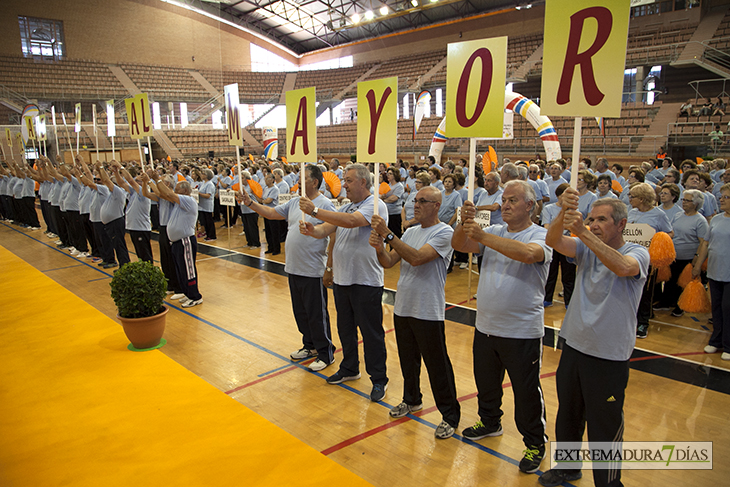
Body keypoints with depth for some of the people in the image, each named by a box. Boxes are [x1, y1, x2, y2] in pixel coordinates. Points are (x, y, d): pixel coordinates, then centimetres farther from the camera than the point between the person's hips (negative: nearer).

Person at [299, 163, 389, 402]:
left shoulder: (376, 205, -13)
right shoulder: (346, 207, 13)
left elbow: (350, 221, -29)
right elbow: (326, 229, 4)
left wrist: (315, 211, -28)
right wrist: (312, 230, -20)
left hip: (366, 281, -8)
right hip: (341, 278, 8)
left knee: (371, 333, 2)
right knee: (345, 329, 20)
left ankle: (379, 379, 16)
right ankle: (349, 368, 38)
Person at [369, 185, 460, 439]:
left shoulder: (444, 232, -13)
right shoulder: (410, 232, 10)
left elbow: (417, 258, -26)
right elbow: (389, 262, 4)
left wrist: (388, 234, -26)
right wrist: (379, 248, -18)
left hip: (428, 312, -7)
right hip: (402, 307, 7)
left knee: (437, 366, 2)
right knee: (408, 361, 22)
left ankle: (450, 415, 18)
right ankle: (412, 399, 42)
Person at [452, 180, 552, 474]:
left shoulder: (541, 236, -10)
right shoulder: (494, 232, 6)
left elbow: (528, 253, -33)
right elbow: (459, 246, -4)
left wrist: (483, 236, -35)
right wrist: (465, 223, -23)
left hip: (522, 332, -6)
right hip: (485, 326, 6)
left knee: (527, 392, 7)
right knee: (485, 383, 23)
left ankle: (535, 444, 27)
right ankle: (490, 422, 47)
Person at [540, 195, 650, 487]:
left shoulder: (637, 253, -9)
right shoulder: (586, 249, 3)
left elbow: (623, 267, -33)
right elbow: (553, 241, -15)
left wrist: (582, 232, -39)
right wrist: (564, 212, -33)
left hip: (608, 356, -5)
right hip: (573, 345, 5)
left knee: (604, 429, 7)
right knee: (567, 416, 21)